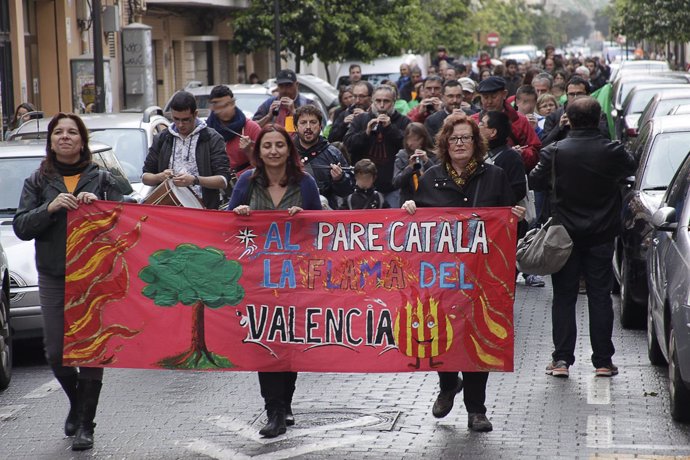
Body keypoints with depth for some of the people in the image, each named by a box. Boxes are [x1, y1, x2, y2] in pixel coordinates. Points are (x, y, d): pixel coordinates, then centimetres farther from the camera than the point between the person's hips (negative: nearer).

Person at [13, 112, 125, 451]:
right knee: (56, 351, 1)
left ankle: (84, 425, 4)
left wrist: (98, 205, -16)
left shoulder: (100, 179, 8)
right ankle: (77, 403, 30)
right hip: (53, 278, 1)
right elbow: (21, 227, 0)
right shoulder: (38, 181, 9)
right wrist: (50, 208, -16)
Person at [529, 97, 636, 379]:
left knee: (564, 297, 7)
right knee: (600, 296, 7)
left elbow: (535, 182, -2)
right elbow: (631, 168, 11)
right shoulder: (612, 151, -8)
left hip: (565, 235, -1)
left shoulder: (554, 152, -11)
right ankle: (602, 361, 9)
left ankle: (562, 359, 4)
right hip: (602, 235, 1)